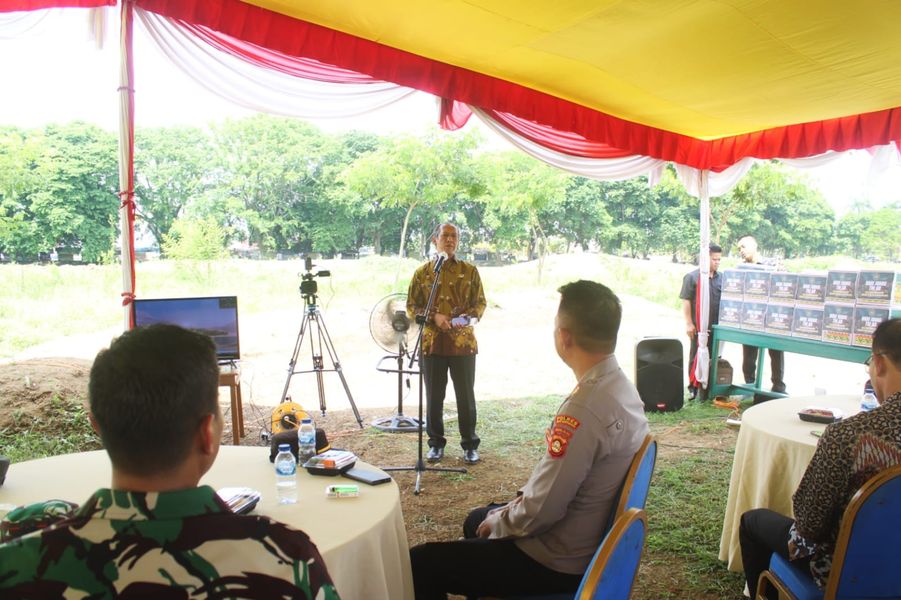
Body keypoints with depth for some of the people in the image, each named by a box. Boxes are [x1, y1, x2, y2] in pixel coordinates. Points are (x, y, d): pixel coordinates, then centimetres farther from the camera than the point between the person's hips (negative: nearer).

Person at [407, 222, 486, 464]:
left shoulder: (470, 271, 5)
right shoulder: (422, 272, 5)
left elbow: (480, 302, 7)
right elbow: (412, 306, 4)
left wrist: (468, 316, -13)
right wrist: (434, 317, -13)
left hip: (463, 342, 0)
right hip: (432, 343, 1)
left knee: (466, 395, 5)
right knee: (434, 396, 8)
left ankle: (470, 445, 19)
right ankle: (436, 443, 24)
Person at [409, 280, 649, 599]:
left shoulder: (583, 410, -33)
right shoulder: (619, 385, -3)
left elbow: (539, 513, -26)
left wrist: (496, 523, -7)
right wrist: (517, 504, 6)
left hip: (558, 562, -9)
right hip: (590, 538, 9)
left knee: (420, 564, -4)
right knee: (476, 519, 30)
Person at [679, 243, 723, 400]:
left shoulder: (721, 278, 8)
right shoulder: (692, 277, -6)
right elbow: (686, 301, -9)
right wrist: (689, 323, -13)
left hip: (717, 326, 4)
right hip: (699, 326, -4)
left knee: (714, 357, 12)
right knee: (697, 356, 5)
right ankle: (693, 387, 13)